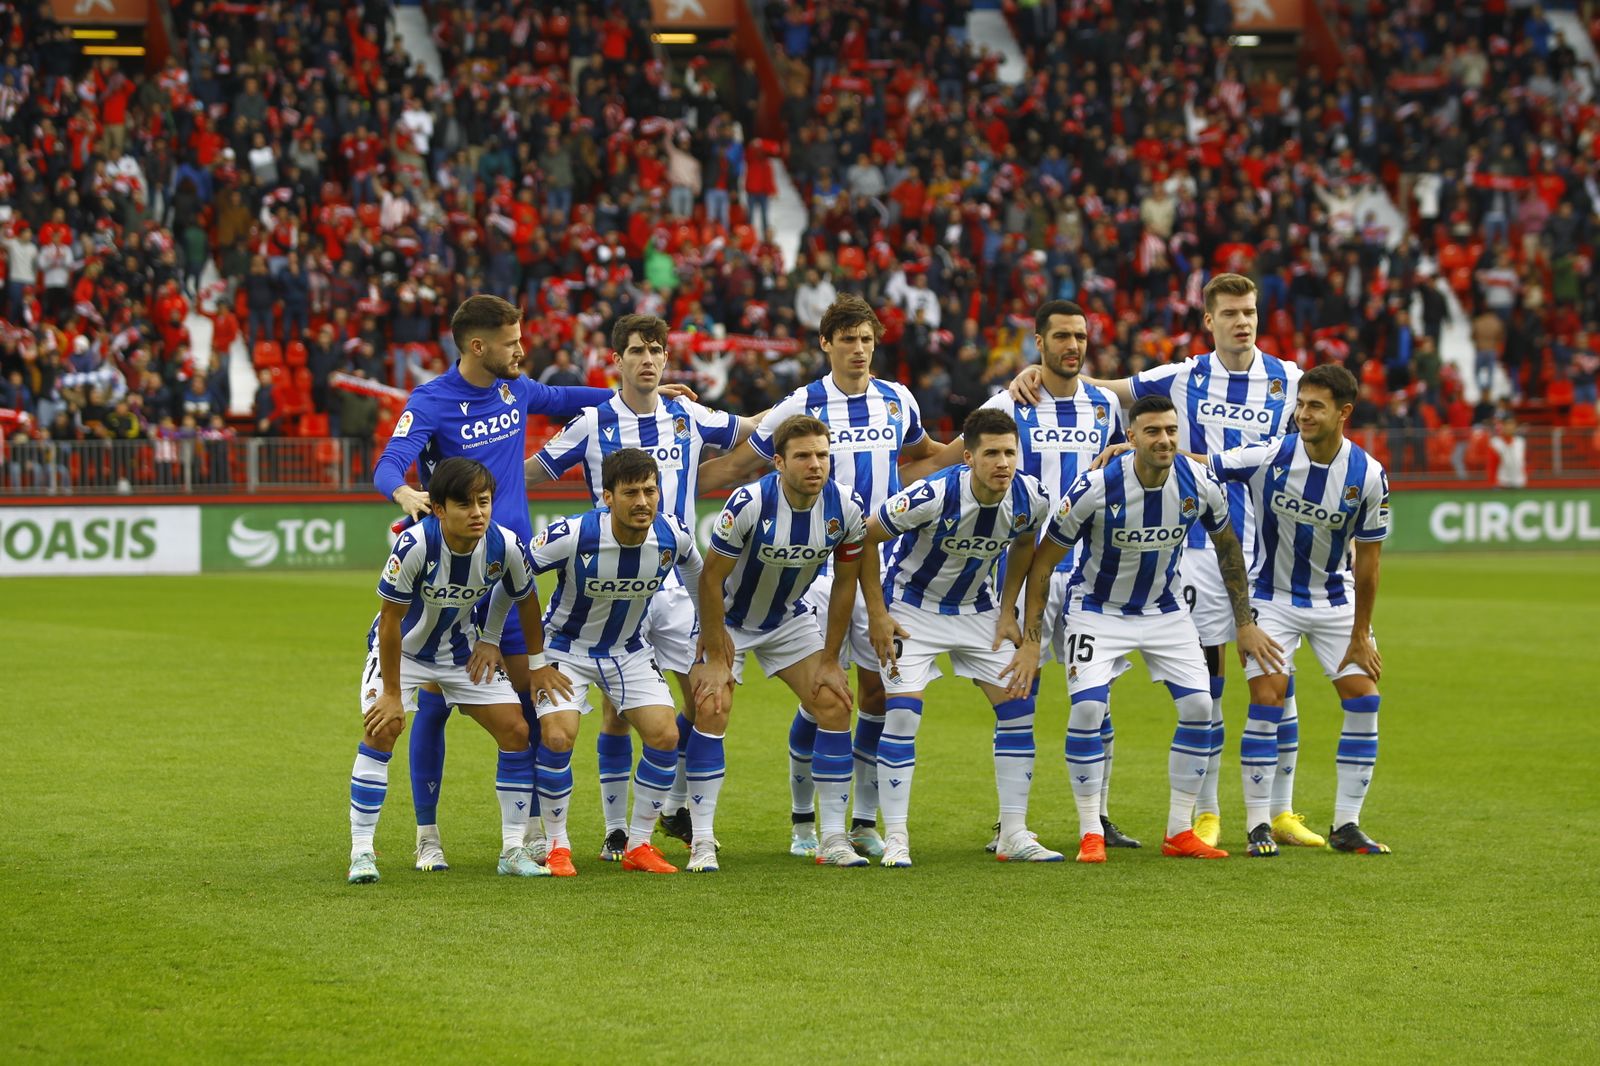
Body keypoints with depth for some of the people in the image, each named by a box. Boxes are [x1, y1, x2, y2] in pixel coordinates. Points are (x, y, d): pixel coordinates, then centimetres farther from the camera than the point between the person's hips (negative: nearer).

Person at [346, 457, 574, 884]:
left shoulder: (506, 546, -23)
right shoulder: (414, 545, -34)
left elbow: (526, 600, -1)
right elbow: (390, 621, -24)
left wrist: (537, 664, 8)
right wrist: (392, 694, -21)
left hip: (462, 651, 4)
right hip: (401, 646, -4)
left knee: (516, 731, -4)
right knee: (380, 731, -23)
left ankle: (513, 850, 7)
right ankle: (361, 853, -15)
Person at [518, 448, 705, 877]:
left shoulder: (674, 537, -18)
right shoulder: (573, 535, -30)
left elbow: (697, 575, 8)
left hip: (629, 649, 4)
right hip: (566, 645, -4)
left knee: (665, 735, -11)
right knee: (557, 735, -22)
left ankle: (639, 845, 6)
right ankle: (557, 847, -3)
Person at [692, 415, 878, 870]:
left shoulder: (846, 507, -19)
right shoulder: (749, 503, -30)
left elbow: (845, 583, -5)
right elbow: (711, 578, -21)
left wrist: (830, 660, -4)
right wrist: (716, 660, -20)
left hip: (791, 618, 4)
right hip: (730, 618, -4)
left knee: (834, 706, -8)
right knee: (712, 711, -18)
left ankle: (834, 839, 1)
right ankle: (702, 841, -10)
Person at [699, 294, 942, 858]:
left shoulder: (898, 400, 7)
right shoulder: (801, 406, -4)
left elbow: (921, 452, 30)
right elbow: (736, 467, 3)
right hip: (821, 569, -3)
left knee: (881, 689, 1)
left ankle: (865, 823, 11)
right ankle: (803, 822, 9)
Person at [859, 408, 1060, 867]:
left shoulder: (1030, 498, -16)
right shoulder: (933, 496, -30)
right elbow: (863, 539, -17)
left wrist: (1007, 612, 5)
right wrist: (878, 616, -14)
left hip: (978, 610, 5)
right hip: (915, 609, -5)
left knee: (1017, 706, -1)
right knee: (902, 713, -16)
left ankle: (1014, 834, 7)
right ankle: (895, 838, -7)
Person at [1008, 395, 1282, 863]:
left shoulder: (1200, 485, -16)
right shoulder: (1096, 488, -27)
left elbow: (1227, 547, 5)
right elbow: (1043, 560, -16)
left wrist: (1245, 623, 6)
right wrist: (1030, 642, -18)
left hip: (1164, 609, 4)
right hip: (1098, 609, -4)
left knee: (1198, 706, -7)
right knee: (1087, 708, -20)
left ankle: (1180, 832, 6)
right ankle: (1090, 833, -6)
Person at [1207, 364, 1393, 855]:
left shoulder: (1368, 475, -15)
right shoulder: (1270, 456, -19)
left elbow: (1367, 560, -7)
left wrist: (1360, 636, -5)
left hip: (1335, 599, 2)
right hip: (1271, 597, -2)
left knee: (1363, 699, -5)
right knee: (1267, 700, -14)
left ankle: (1346, 825, 6)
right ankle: (1258, 825, -4)